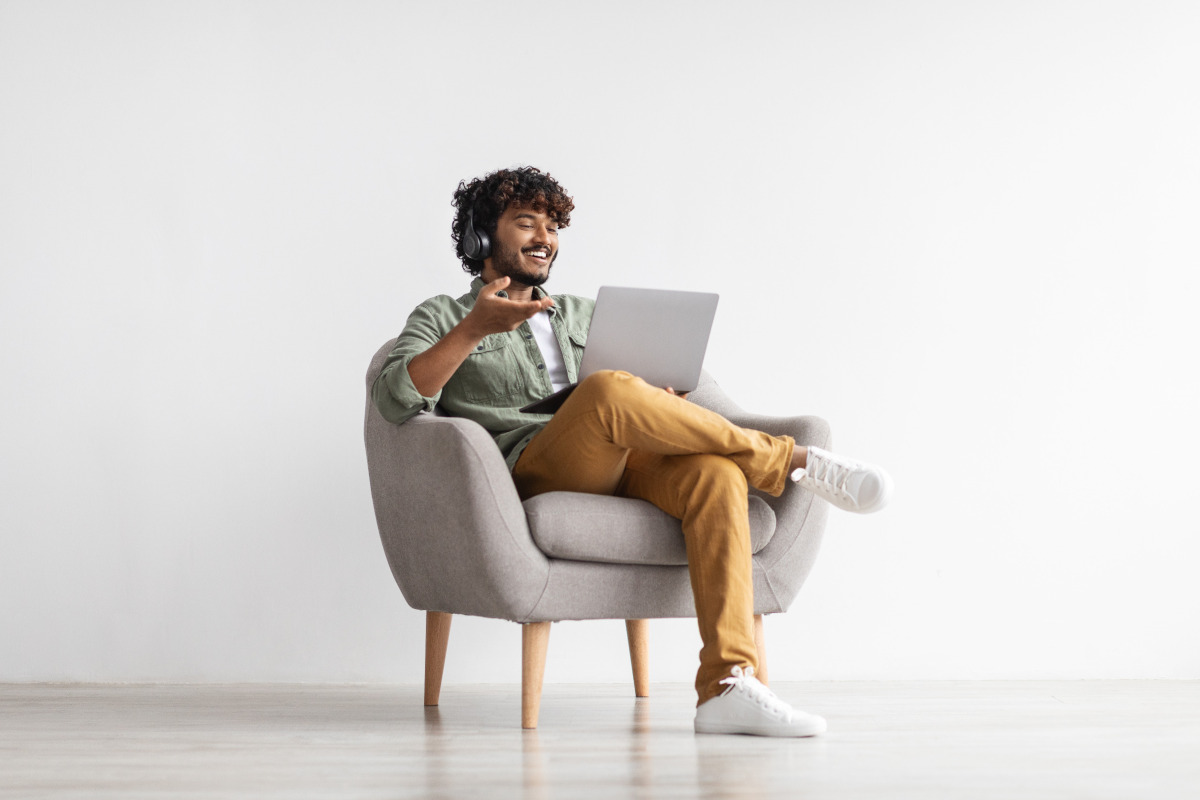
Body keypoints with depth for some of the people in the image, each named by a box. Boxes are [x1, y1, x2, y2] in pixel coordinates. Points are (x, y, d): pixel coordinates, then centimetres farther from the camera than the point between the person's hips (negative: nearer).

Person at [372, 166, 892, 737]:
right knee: (609, 391, -36)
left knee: (715, 471, -30)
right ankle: (788, 460, -19)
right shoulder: (441, 318, 17)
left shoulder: (582, 316, 33)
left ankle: (727, 685, -42)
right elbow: (395, 400, -4)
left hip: (619, 466, 5)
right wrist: (473, 330, -18)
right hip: (533, 472, -4)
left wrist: (666, 408, 1)